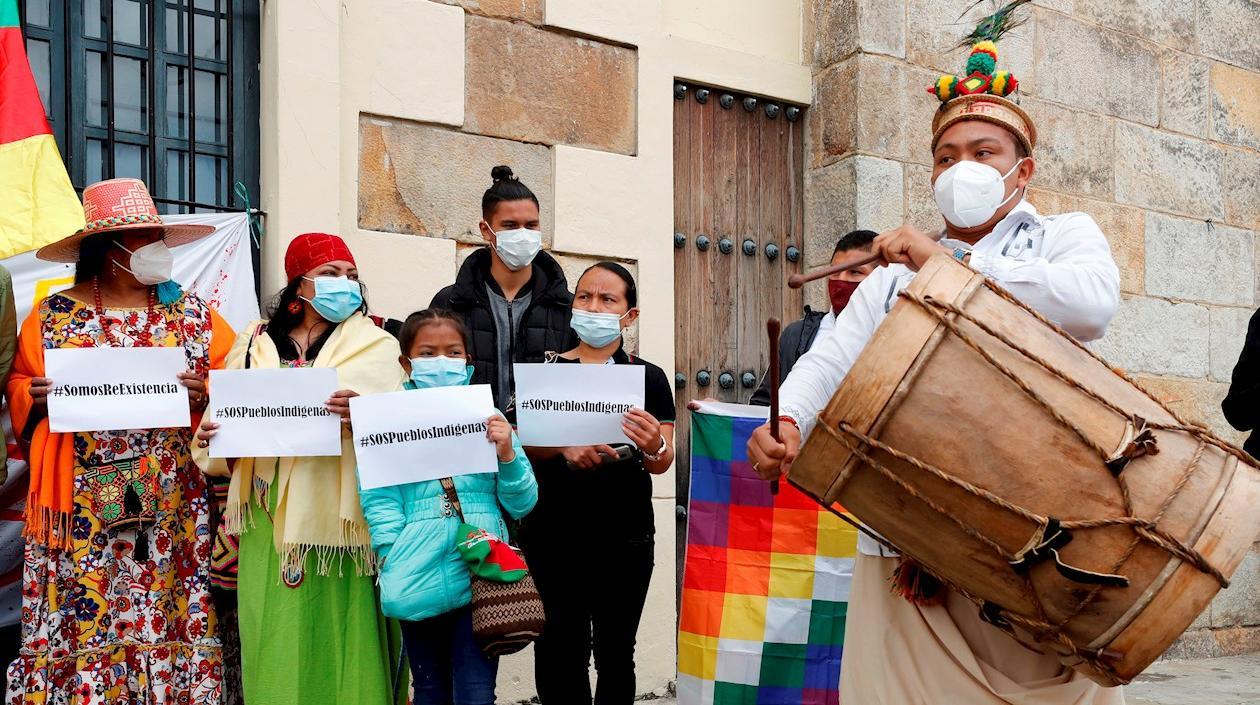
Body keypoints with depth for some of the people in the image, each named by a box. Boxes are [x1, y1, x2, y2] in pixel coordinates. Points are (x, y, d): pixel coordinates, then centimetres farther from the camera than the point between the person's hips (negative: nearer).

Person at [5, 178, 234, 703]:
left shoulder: (192, 315, 8)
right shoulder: (53, 316, 6)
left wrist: (203, 392, -14)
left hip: (171, 498, 1)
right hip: (86, 501, -1)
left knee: (165, 608, 1)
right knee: (83, 613, -2)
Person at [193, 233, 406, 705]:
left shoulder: (373, 347, 4)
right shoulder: (256, 344, 12)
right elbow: (228, 416, 14)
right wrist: (208, 439, -8)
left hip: (341, 519, -2)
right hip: (272, 520, 2)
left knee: (343, 640, -2)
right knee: (278, 650, 3)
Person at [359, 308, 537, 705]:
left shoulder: (489, 420, 6)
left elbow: (522, 505, 7)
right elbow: (379, 503, -3)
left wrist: (507, 455, -9)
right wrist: (399, 568, -12)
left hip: (480, 578, 0)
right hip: (420, 582, 0)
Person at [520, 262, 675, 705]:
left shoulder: (648, 379, 4)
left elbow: (662, 463, -3)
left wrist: (654, 447, -26)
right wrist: (564, 448, -21)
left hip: (624, 539, 0)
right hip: (553, 535, 0)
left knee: (615, 652, 8)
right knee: (559, 651, 0)